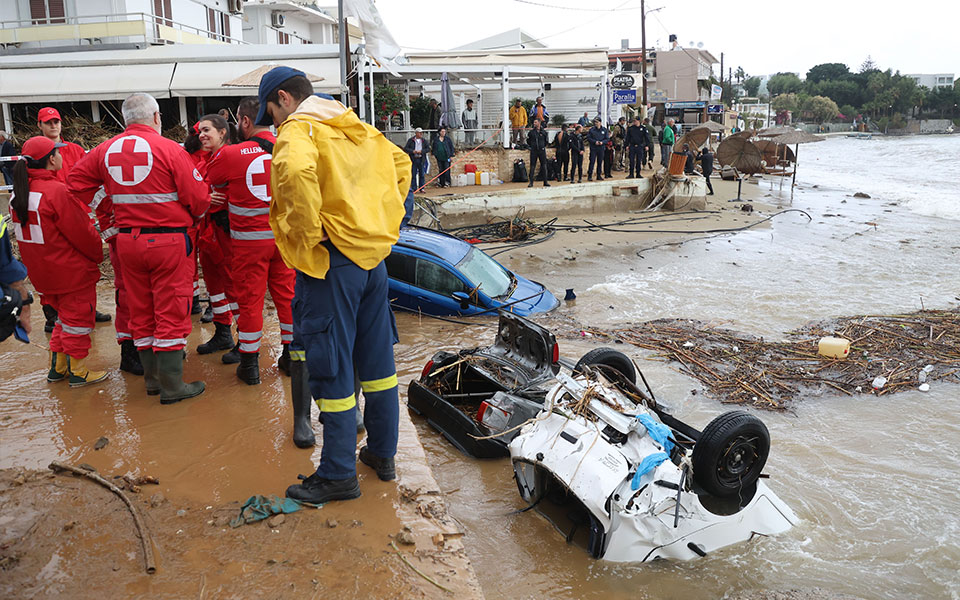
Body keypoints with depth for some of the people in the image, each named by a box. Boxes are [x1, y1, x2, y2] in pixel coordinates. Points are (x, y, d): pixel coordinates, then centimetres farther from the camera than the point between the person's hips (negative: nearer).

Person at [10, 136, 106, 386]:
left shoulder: (19, 192, 3)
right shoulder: (57, 191, -23)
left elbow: (27, 232, 10)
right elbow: (82, 232, -19)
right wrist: (98, 254, -3)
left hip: (42, 271, 8)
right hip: (73, 271, -8)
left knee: (64, 316, 23)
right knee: (77, 319, 7)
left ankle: (57, 368, 29)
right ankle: (77, 372, 17)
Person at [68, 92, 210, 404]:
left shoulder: (105, 150, 4)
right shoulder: (169, 149, -12)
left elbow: (76, 181, 14)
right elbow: (199, 197, -12)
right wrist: (190, 217, 8)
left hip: (127, 240, 5)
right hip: (169, 240, -5)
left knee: (140, 311, 15)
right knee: (171, 311, 2)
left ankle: (152, 378, 25)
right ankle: (171, 386, 7)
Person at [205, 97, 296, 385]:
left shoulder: (230, 154, -13)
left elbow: (208, 182, 2)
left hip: (249, 240, -3)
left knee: (249, 299, 7)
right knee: (287, 294, 13)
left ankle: (249, 362, 16)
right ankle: (291, 355, 23)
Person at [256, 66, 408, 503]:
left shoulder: (297, 131, -9)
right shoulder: (355, 128, 17)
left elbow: (297, 172, -32)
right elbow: (400, 162, 28)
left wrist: (305, 235, -20)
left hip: (332, 258, -8)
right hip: (372, 253, 8)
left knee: (331, 367, 0)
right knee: (377, 357, 15)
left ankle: (338, 474, 8)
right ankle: (382, 453, 28)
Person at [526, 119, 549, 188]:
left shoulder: (543, 132, 3)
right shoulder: (531, 132, 2)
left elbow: (546, 140, 17)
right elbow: (528, 141, 14)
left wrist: (543, 146, 10)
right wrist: (532, 146, 8)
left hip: (542, 150, 1)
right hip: (533, 151, -1)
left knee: (544, 166, 1)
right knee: (532, 166, -1)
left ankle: (545, 181, 8)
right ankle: (531, 182, 2)